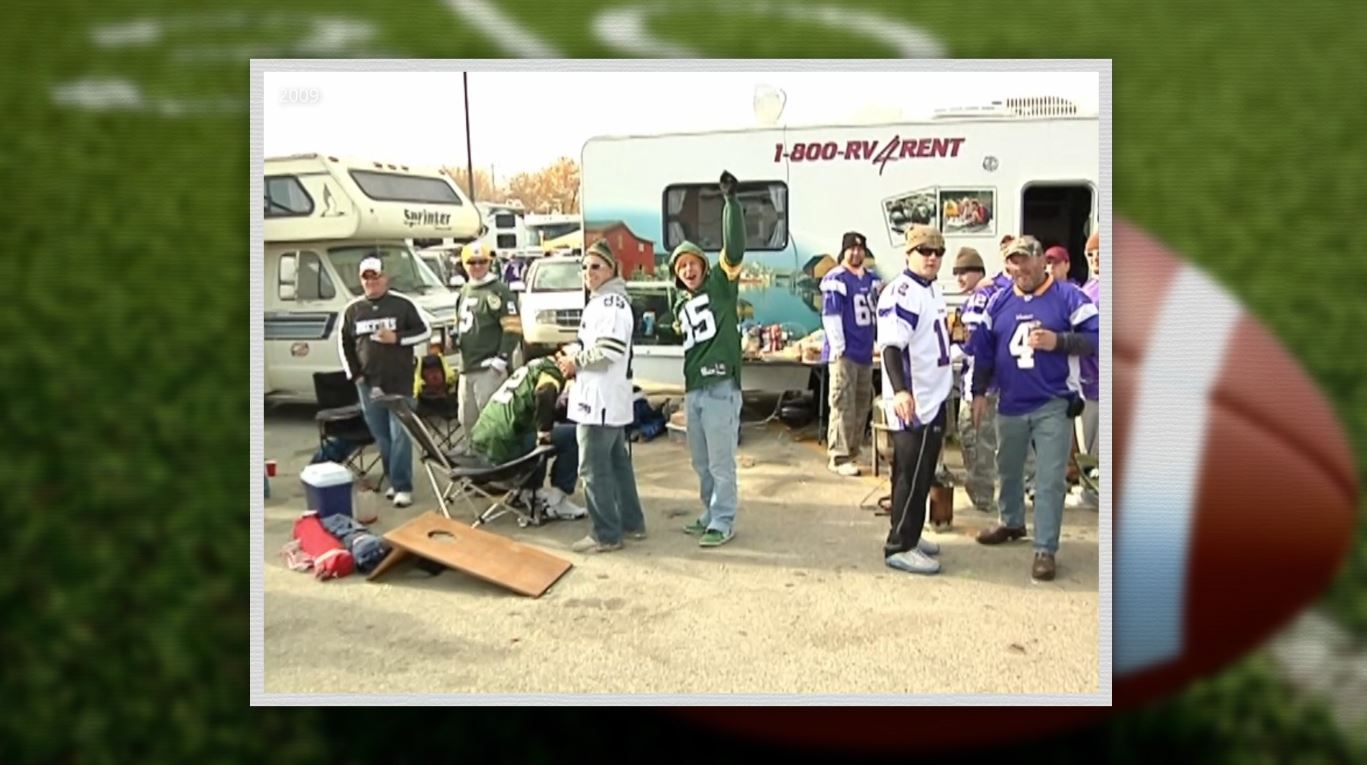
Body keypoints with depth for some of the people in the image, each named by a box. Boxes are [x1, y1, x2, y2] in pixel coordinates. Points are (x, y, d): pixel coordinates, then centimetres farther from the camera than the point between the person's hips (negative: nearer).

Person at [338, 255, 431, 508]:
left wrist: (397, 338, -13)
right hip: (368, 385, 4)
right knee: (381, 437, 9)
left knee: (400, 435, -7)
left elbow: (425, 331, 1)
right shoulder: (352, 310, 8)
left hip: (400, 383, -4)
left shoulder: (403, 304, -2)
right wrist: (353, 374, 7)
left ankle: (402, 487, -5)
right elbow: (344, 343, 15)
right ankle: (394, 480, 20)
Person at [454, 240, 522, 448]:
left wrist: (502, 358, -17)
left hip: (489, 368, -8)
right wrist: (456, 335, 10)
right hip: (466, 368, 9)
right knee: (467, 420, 15)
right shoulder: (464, 291, 18)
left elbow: (513, 328, -13)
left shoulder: (499, 291, -7)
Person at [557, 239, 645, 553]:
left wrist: (576, 362, -12)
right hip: (607, 398, 11)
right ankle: (632, 523, 27)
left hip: (600, 398, -11)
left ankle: (606, 534, -2)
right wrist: (575, 360, 10)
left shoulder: (610, 303, -15)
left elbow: (609, 351, -25)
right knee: (617, 461, 17)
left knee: (594, 467, -7)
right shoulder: (601, 301, 19)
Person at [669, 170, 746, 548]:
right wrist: (688, 382, 16)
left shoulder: (720, 283, -2)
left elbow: (735, 247, -15)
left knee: (721, 462, -3)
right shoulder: (680, 305, 17)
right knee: (702, 463, 16)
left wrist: (730, 200, -22)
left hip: (721, 388, -7)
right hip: (693, 389, 7)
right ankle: (711, 514, 28)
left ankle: (723, 522, 6)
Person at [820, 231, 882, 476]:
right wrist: (838, 348, -18)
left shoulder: (872, 279, 14)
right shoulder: (836, 279, -9)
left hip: (865, 353, 8)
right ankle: (838, 457, -6)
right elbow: (831, 315, -14)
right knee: (843, 406, -9)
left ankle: (853, 451, 23)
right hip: (844, 354, -8)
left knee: (862, 404, 13)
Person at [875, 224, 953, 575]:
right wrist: (900, 391, -39)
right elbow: (891, 346, -28)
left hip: (934, 398, 10)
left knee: (922, 474, 17)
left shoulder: (933, 290, 13)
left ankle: (908, 534, 29)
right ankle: (899, 548, 2)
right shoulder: (901, 293, -18)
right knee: (911, 476, -6)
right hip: (912, 401, -10)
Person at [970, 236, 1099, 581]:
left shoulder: (1069, 297, -5)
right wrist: (979, 392, 10)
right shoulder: (998, 302, 7)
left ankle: (1045, 549, 3)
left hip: (1053, 406, -4)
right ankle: (1011, 522, 42)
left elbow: (1095, 338, -9)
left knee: (1049, 480, -4)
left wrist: (1058, 341, -22)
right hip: (1010, 405, 5)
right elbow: (983, 350, 12)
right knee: (1008, 470, 20)